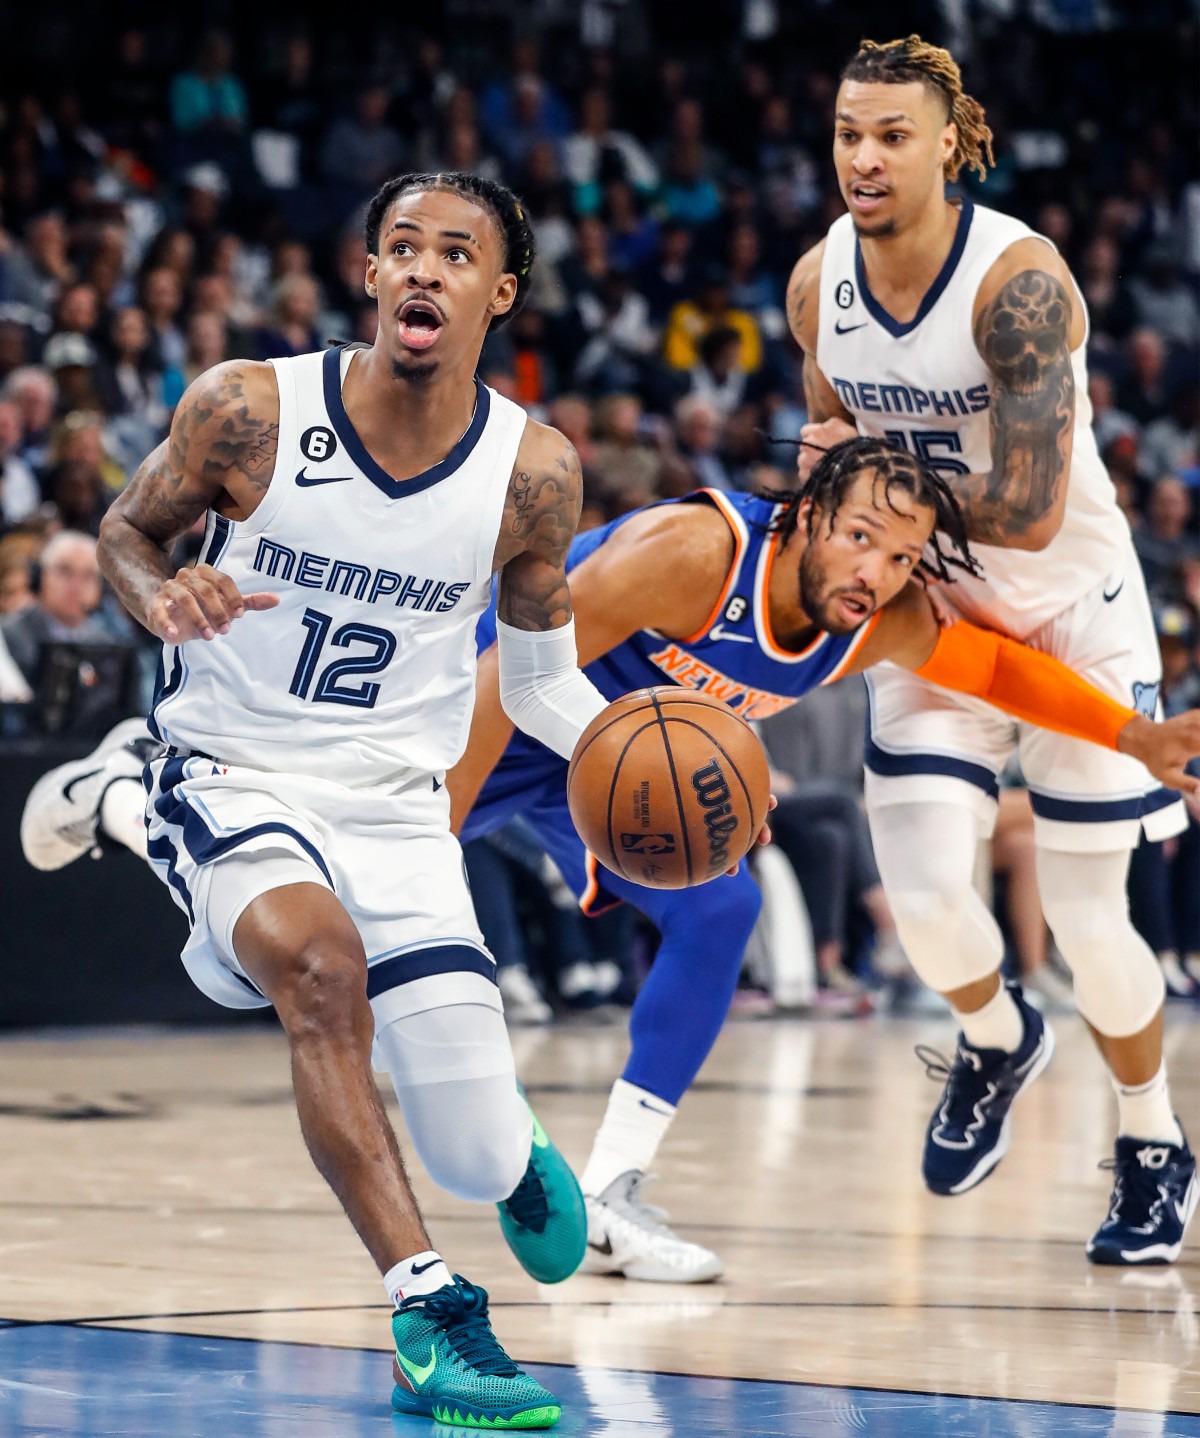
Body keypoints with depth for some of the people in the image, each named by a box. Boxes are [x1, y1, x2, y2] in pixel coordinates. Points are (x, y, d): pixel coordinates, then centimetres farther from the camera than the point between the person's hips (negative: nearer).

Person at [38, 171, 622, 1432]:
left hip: (397, 810, 2)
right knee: (318, 956, -37)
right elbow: (125, 530, 3)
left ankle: (510, 1154, 40)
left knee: (482, 1168, -4)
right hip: (233, 778, -2)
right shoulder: (248, 410, -14)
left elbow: (539, 676, 7)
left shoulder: (532, 472, -7)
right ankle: (430, 1316, -31)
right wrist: (162, 599, -20)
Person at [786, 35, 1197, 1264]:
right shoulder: (818, 284, -7)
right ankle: (997, 1039, 24)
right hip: (935, 611, 4)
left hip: (1075, 611, -4)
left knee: (1085, 922, -1)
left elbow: (1029, 514, -30)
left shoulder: (1018, 282, -26)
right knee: (922, 895, -12)